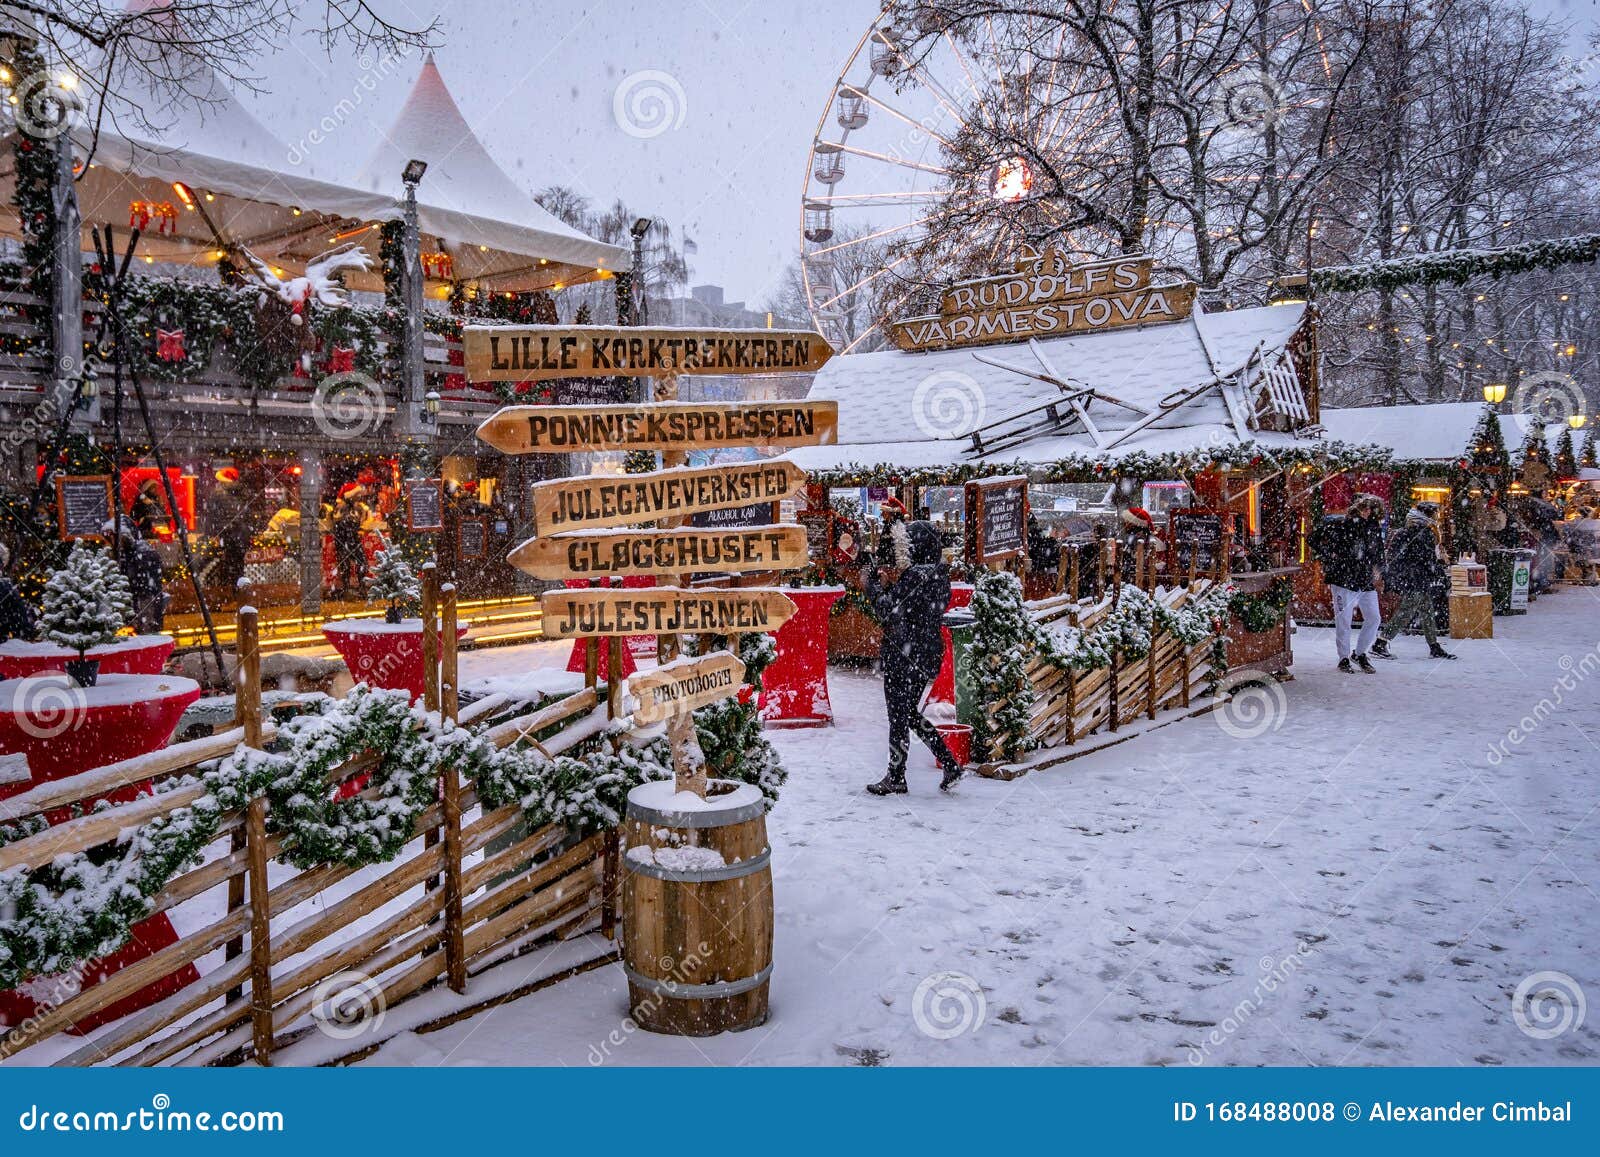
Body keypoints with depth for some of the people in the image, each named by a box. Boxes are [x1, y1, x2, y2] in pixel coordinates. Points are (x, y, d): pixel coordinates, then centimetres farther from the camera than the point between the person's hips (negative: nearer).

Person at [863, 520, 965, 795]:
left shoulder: (915, 576, -20)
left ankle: (895, 779, 15)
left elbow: (888, 611, -18)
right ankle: (949, 764, 17)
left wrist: (873, 584, -5)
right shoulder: (940, 574, 8)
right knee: (910, 714, 20)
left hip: (905, 655, -9)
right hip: (930, 651, 9)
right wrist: (887, 586, 7)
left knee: (899, 716, 4)